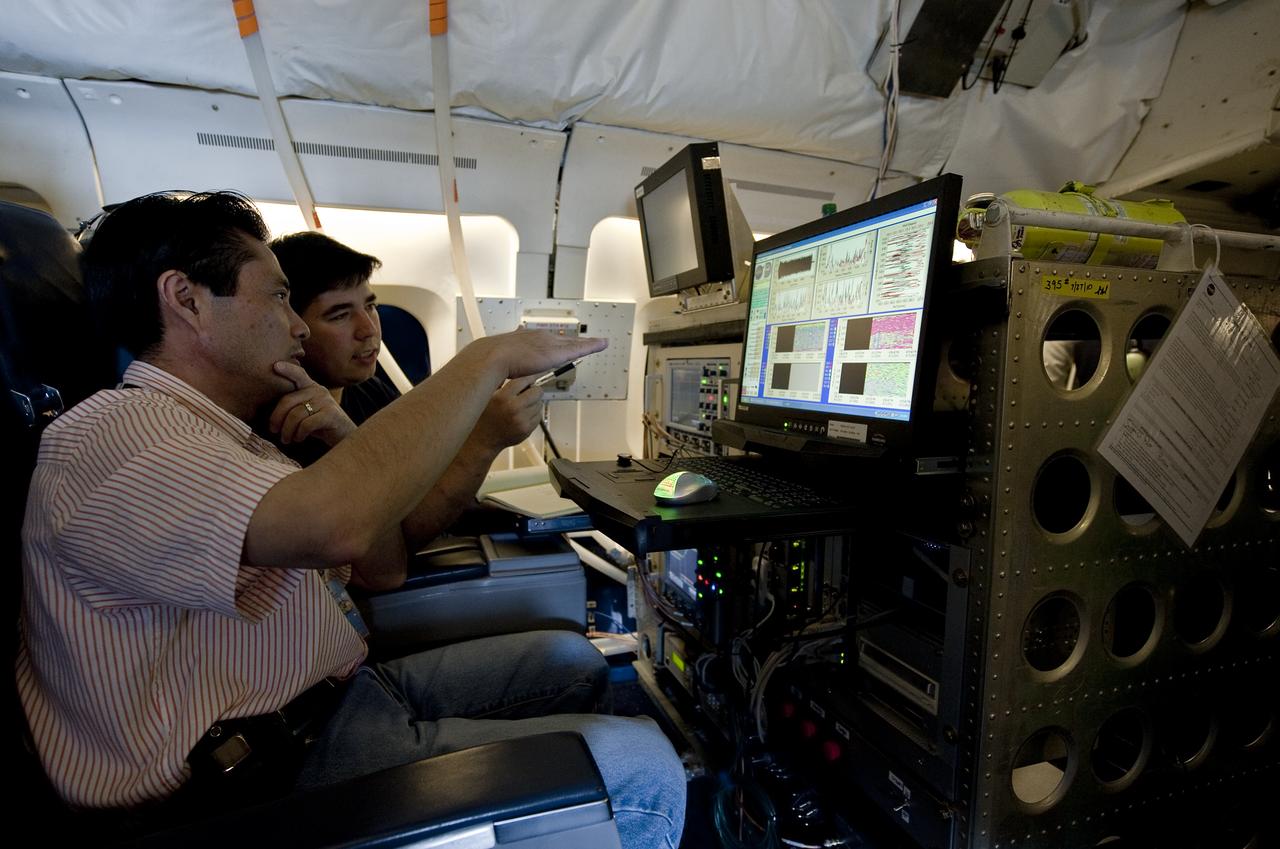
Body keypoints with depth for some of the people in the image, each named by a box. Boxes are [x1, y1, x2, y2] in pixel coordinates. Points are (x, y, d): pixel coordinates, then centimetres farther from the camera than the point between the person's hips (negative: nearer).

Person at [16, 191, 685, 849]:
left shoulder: (228, 441, 14)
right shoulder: (113, 434, -18)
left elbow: (382, 569, 12)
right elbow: (335, 525, -38)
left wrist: (348, 446, -6)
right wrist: (489, 359, -25)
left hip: (346, 693, 10)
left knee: (572, 661, 15)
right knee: (641, 768, -13)